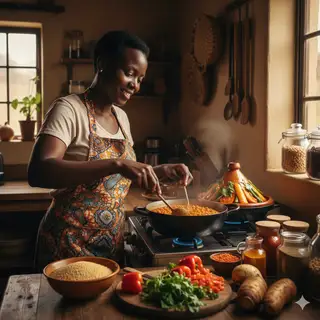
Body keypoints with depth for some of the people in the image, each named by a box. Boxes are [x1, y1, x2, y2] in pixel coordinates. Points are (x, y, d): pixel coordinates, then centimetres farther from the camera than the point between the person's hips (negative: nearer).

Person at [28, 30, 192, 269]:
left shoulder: (121, 117, 7)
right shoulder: (69, 110, -15)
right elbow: (38, 172, -31)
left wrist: (163, 171, 3)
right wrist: (117, 164, -38)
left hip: (112, 243, 7)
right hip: (70, 244, -7)